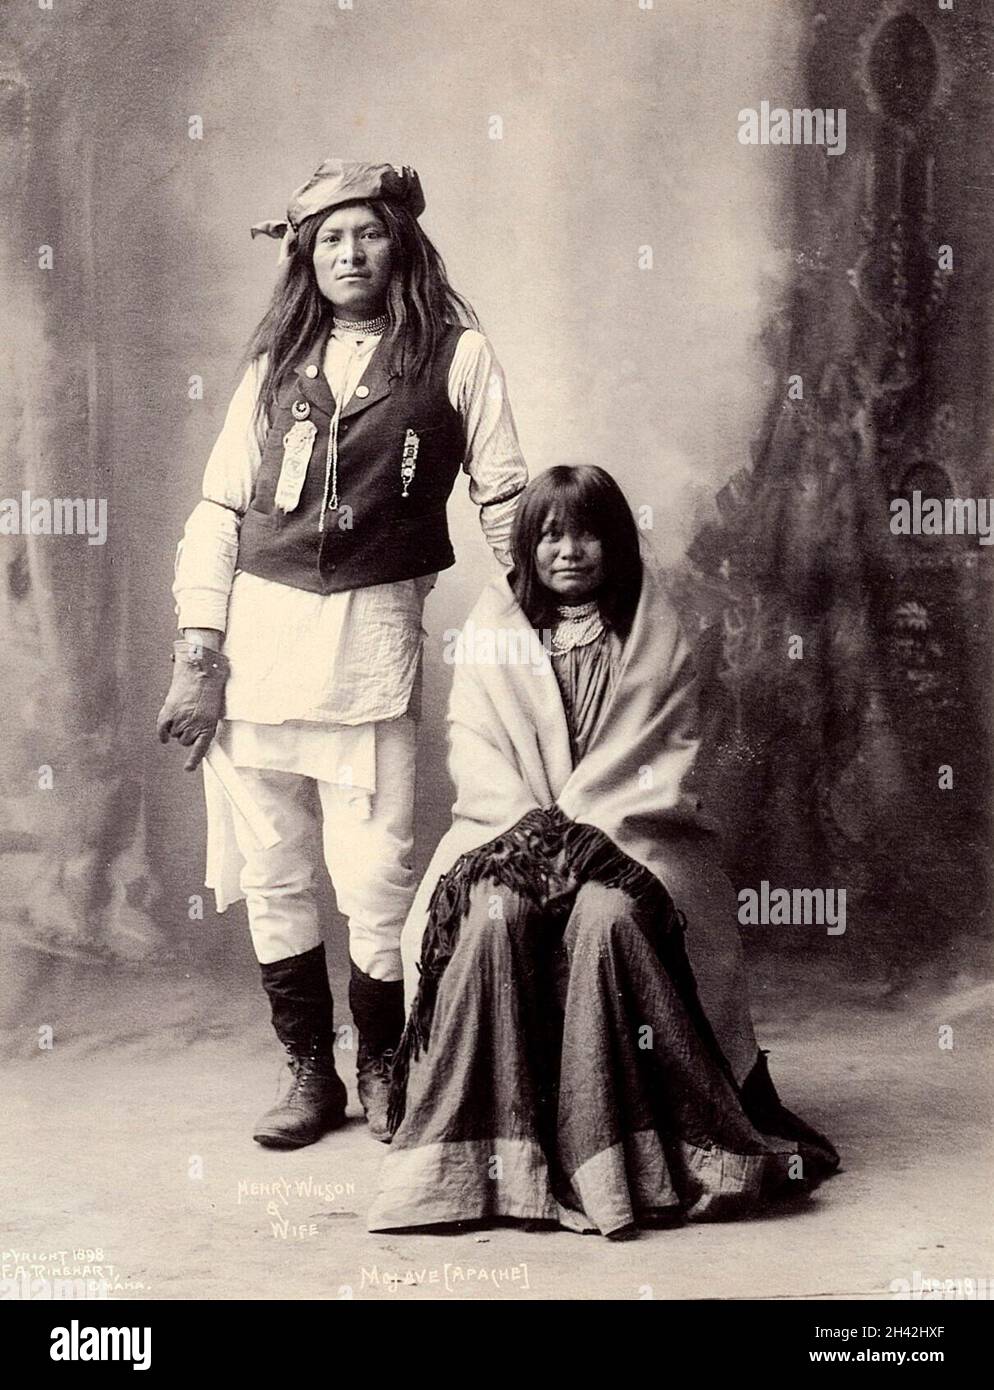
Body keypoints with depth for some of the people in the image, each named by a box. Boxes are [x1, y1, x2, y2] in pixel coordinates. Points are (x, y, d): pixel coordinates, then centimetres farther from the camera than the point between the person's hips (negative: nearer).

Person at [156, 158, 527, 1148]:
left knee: (374, 873, -3)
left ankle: (382, 1070, 19)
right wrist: (198, 654, 0)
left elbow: (505, 499, 5)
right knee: (269, 874, 7)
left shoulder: (455, 355, 5)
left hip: (372, 632, -3)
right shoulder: (276, 361, 13)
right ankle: (310, 1073, 22)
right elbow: (219, 506, 9)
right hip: (256, 628, 3)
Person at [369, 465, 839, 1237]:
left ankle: (626, 1159, -28)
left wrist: (583, 827, -15)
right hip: (510, 829, 1)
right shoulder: (492, 628, 14)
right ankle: (490, 1155, -25)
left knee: (608, 917, -34)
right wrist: (532, 823, -14)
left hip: (629, 838, -1)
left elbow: (665, 759, 0)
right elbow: (472, 745, 4)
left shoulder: (657, 637, 10)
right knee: (492, 916, -31)